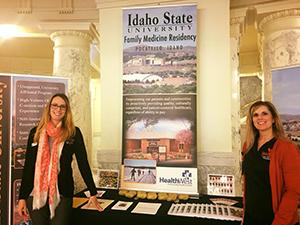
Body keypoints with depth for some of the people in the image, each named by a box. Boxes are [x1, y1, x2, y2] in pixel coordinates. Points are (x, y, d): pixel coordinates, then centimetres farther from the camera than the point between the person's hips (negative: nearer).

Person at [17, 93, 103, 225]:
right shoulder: (36, 132, 4)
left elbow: (83, 163, -3)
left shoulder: (74, 133, -2)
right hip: (35, 193, 2)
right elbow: (28, 165, 6)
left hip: (62, 194, -2)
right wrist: (22, 197, 5)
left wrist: (93, 193, -4)